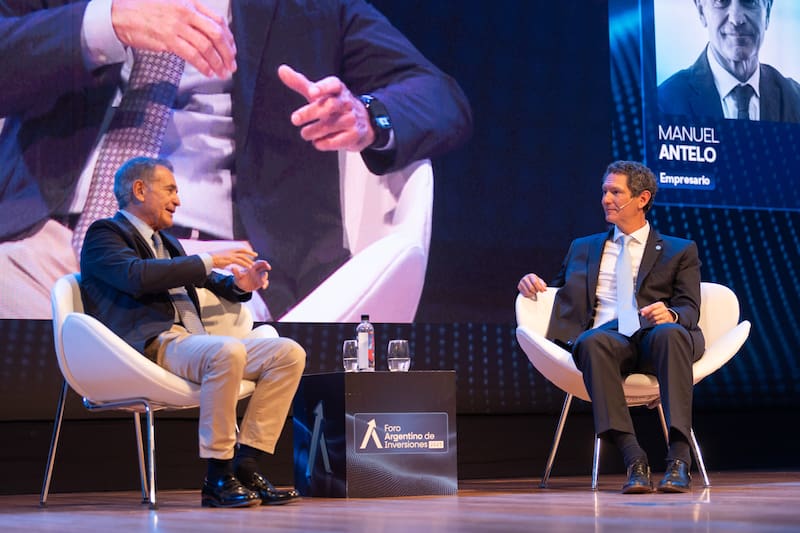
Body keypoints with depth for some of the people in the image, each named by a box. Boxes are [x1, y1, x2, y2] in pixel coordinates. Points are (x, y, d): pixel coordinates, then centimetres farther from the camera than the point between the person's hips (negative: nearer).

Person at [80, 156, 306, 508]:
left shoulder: (167, 241, 31)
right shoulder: (105, 233, 5)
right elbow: (136, 276, -15)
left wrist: (239, 284, 4)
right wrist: (208, 261, -12)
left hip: (191, 343, 9)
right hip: (149, 345, -8)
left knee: (289, 354, -8)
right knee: (227, 352, -37)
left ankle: (245, 465, -12)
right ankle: (217, 478, -27)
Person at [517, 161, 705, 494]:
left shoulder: (680, 251, 21)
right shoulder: (584, 248, 30)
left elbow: (690, 309, 8)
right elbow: (559, 294, 31)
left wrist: (670, 314, -16)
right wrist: (532, 283, 8)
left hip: (656, 336, -1)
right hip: (608, 334, 1)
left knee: (670, 333, -39)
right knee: (591, 341, -37)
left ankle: (678, 459, -45)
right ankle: (633, 459, -44)